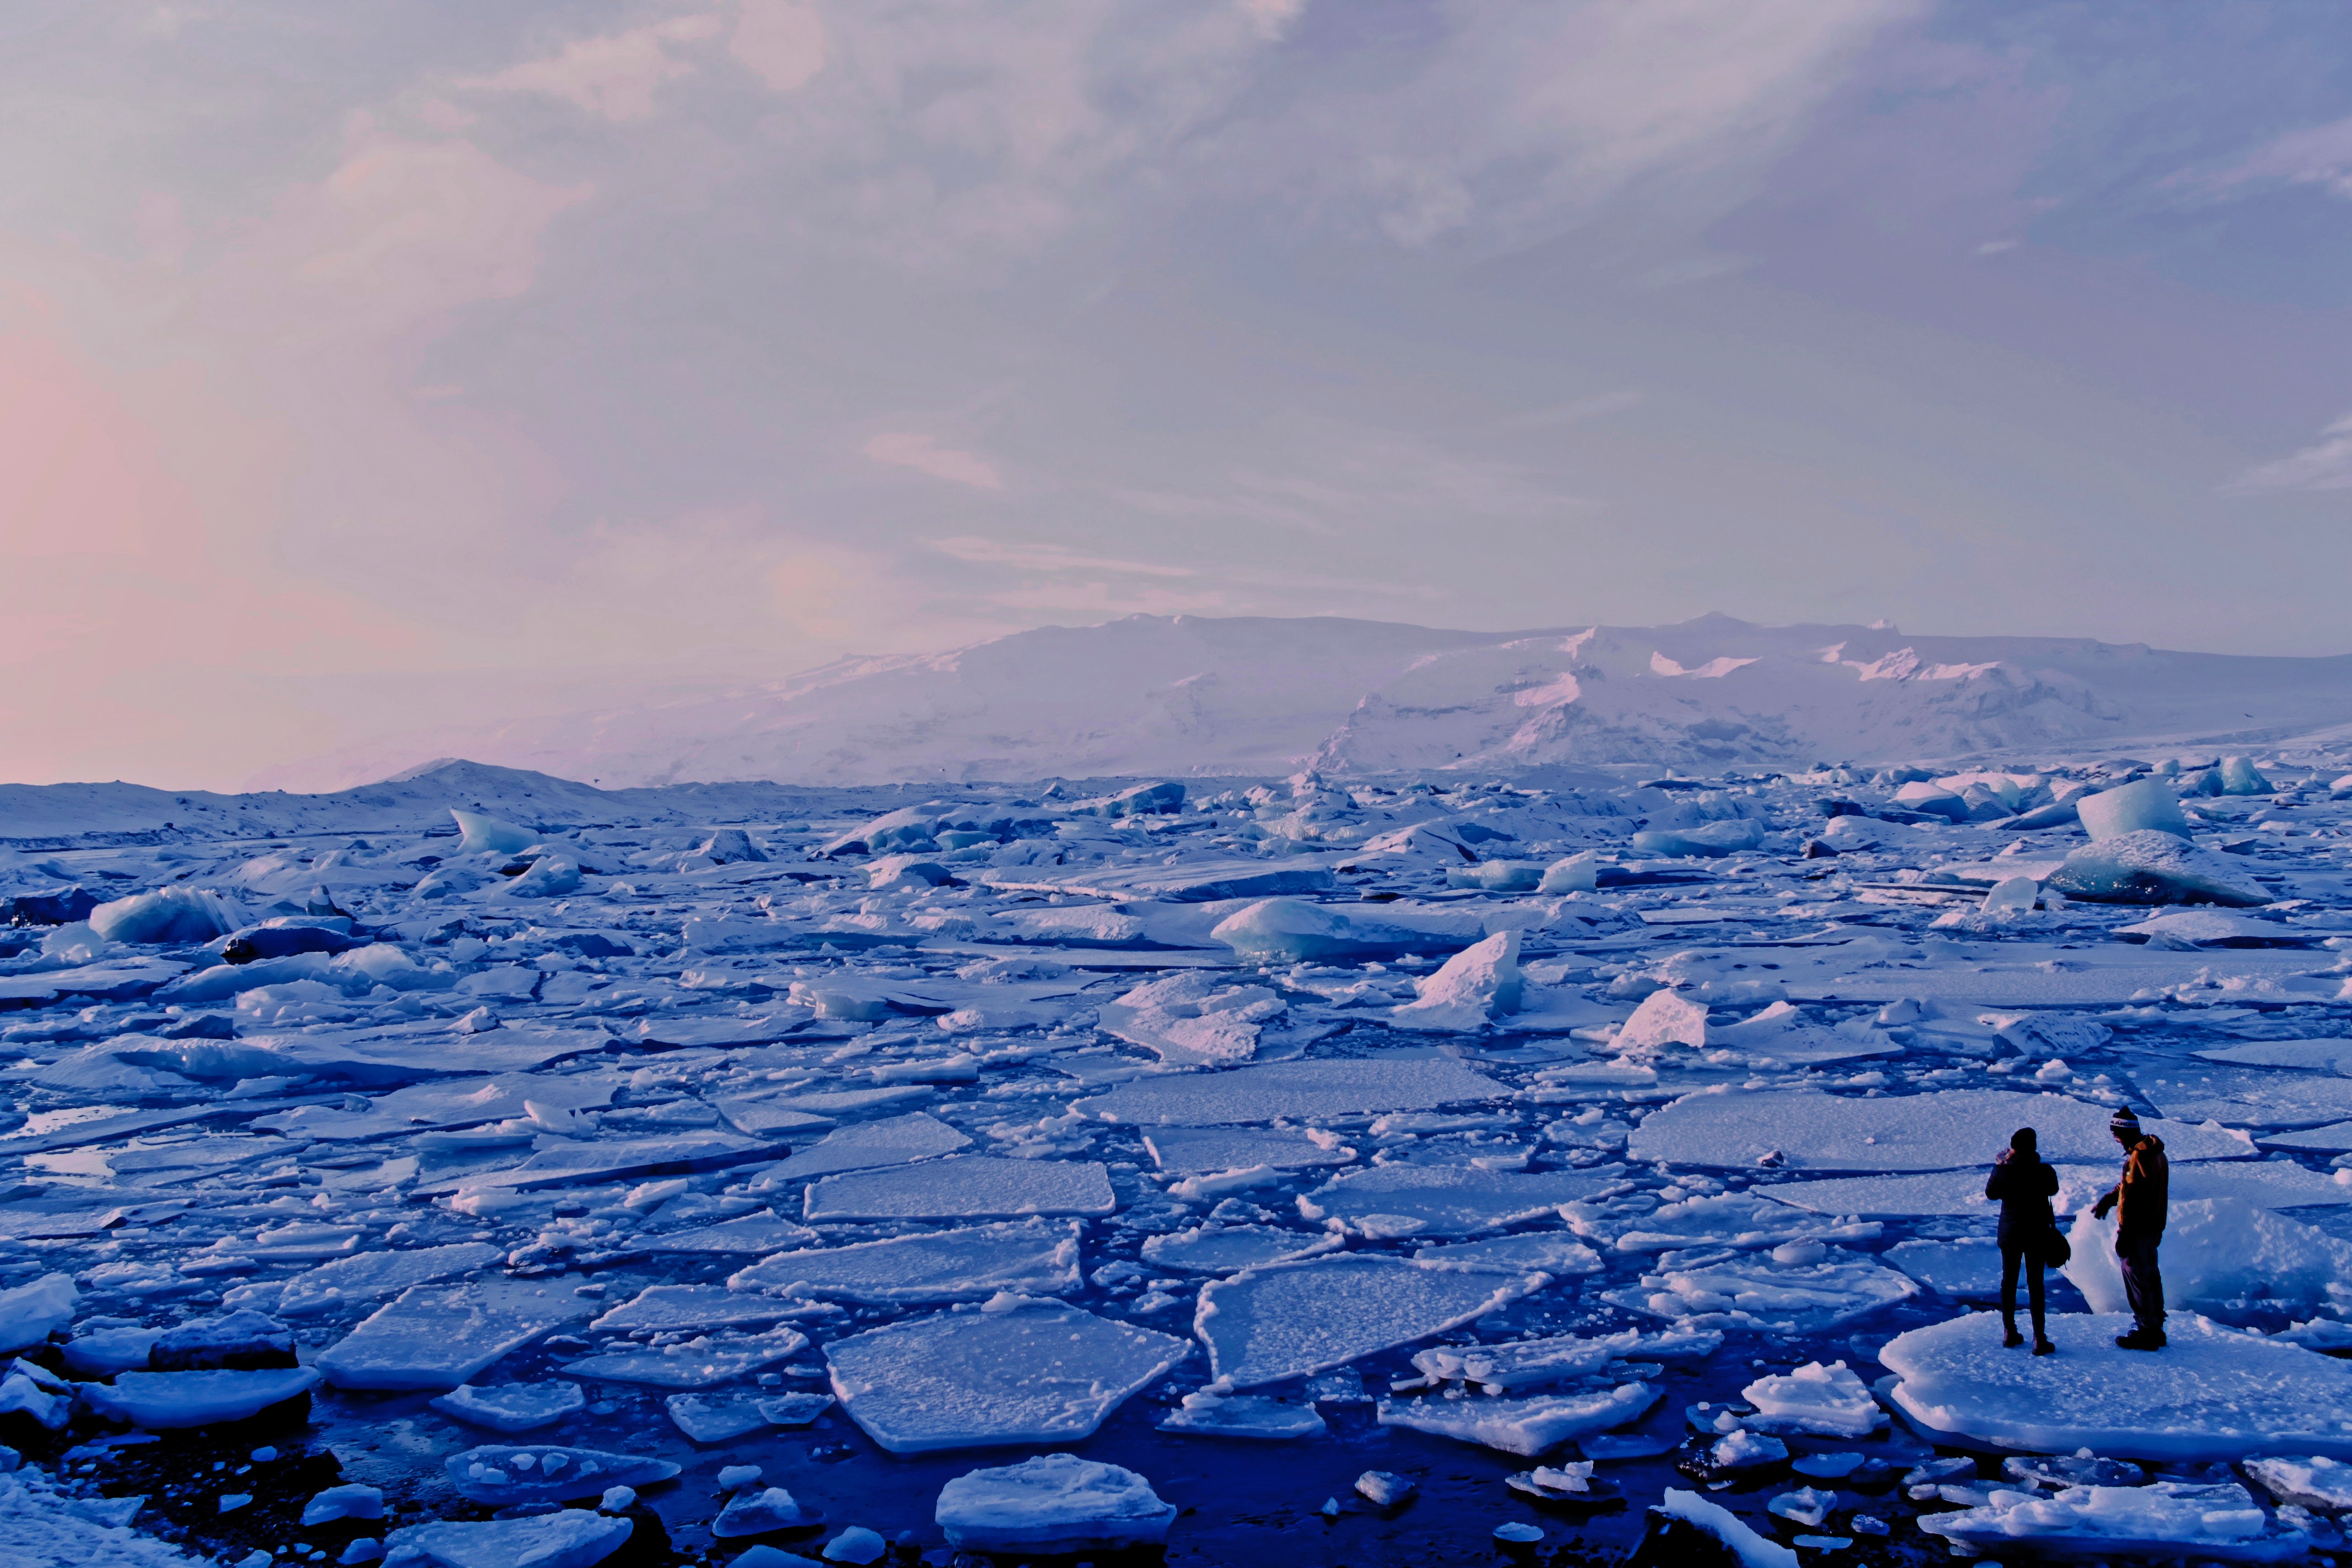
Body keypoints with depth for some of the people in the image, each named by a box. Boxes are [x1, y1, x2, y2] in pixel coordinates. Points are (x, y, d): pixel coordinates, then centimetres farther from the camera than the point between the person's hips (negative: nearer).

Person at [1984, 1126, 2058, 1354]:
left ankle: (2010, 1333, 21)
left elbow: (1991, 1193, 0)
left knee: (2009, 1281, 14)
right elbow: (2053, 1189, 7)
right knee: (2035, 1284, 5)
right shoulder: (2044, 1171, -15)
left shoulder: (2003, 1170, -15)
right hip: (2037, 1234, -1)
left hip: (2009, 1233, 1)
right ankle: (2039, 1339, 3)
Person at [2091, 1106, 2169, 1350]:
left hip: (2138, 1229, -10)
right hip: (2153, 1227, 10)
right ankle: (2156, 1328, 30)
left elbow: (2131, 1199, -24)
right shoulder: (2155, 1152, 7)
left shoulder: (2137, 1158, -24)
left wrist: (2123, 1235, -20)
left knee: (2136, 1280, 1)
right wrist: (2107, 1200, 13)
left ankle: (2146, 1332, 7)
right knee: (2150, 1276, 19)